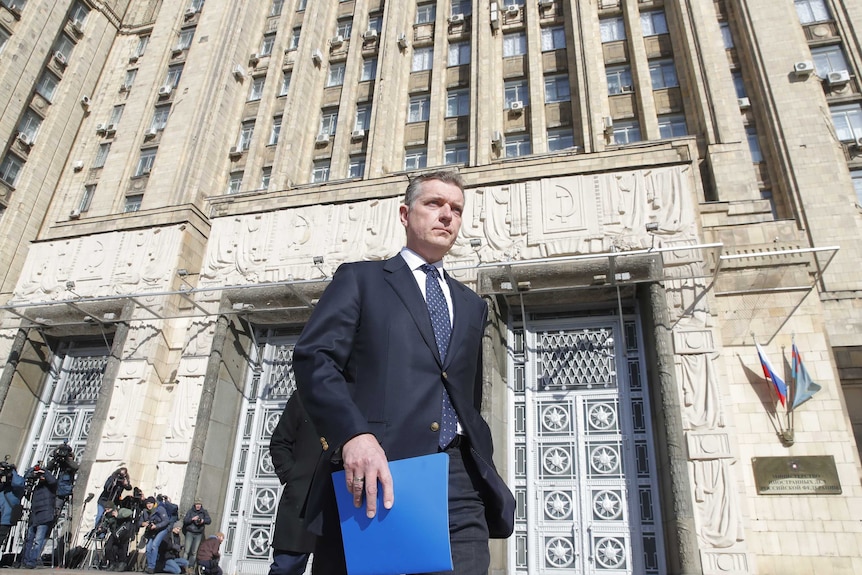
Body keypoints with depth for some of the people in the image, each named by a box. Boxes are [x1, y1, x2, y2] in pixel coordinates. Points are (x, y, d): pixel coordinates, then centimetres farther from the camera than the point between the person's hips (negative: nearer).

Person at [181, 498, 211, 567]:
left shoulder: (204, 512, 6)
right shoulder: (190, 511, 3)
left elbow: (209, 520, -3)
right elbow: (185, 520, -5)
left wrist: (203, 520, -23)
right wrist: (192, 519, -21)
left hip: (199, 534, 1)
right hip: (190, 533, -1)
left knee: (194, 552, 1)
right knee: (187, 551, -6)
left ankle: (191, 566, 7)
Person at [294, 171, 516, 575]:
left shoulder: (472, 306, 24)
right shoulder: (360, 279, 9)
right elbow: (314, 358, -5)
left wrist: (484, 470, 14)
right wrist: (353, 434, -21)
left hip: (459, 483, 4)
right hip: (373, 475, -3)